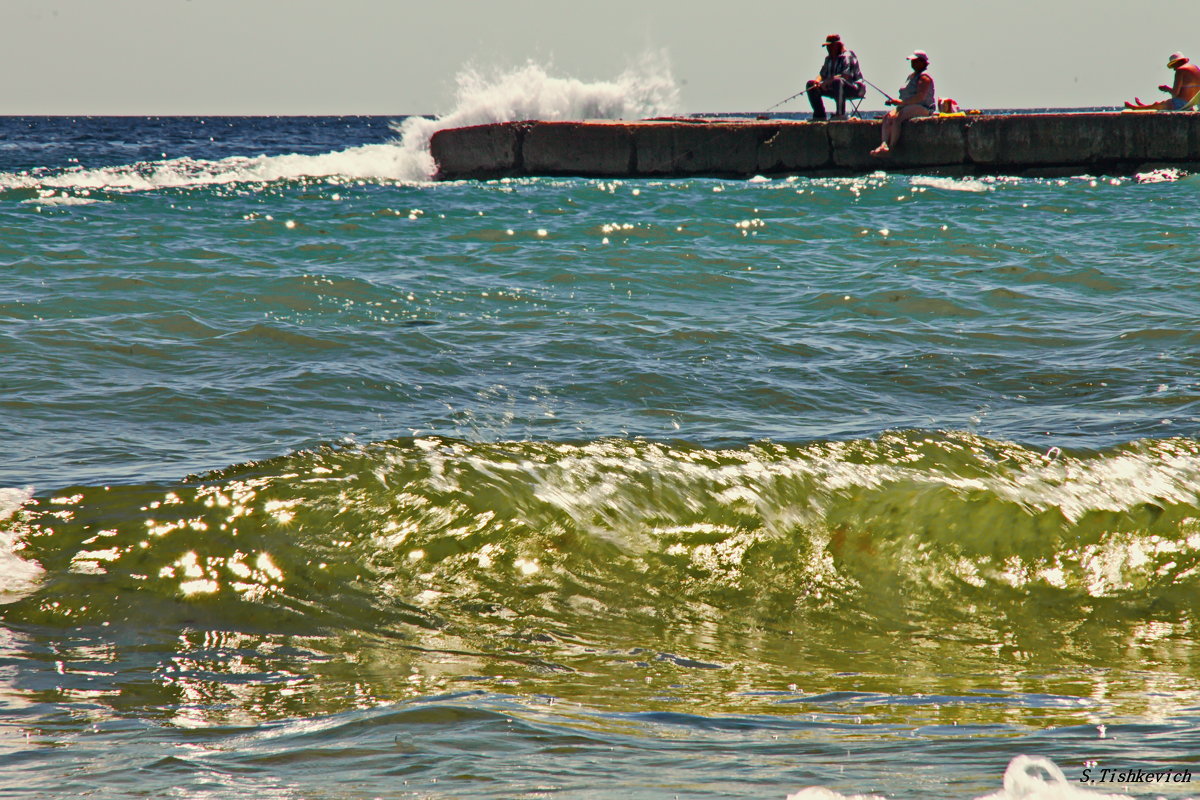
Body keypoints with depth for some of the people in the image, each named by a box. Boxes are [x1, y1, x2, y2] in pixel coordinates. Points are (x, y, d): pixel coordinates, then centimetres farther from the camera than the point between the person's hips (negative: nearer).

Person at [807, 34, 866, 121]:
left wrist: (827, 82, -31)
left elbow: (846, 76, -27)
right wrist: (817, 81, -11)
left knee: (838, 81, -42)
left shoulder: (847, 56, -14)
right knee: (811, 85, 3)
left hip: (854, 89, -9)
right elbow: (822, 75, 14)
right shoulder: (829, 59, 13)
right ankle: (819, 115, 1)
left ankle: (840, 114, -40)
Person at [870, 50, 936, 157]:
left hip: (923, 108, -9)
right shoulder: (911, 76, 24)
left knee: (896, 117, -32)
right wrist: (894, 101, 4)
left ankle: (891, 147, -34)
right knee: (888, 117, -20)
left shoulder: (924, 77, -6)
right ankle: (884, 144, -36)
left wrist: (901, 102, -19)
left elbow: (920, 97, -19)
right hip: (907, 107, 9)